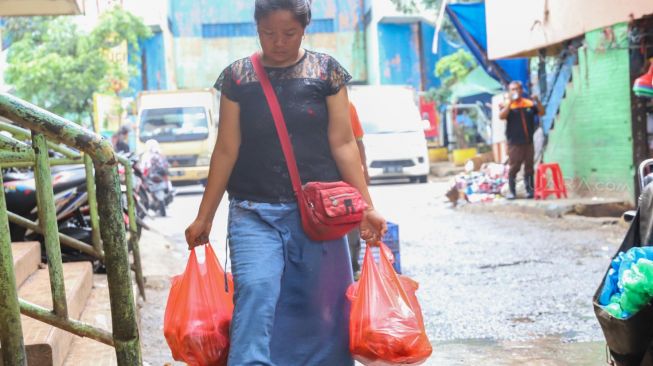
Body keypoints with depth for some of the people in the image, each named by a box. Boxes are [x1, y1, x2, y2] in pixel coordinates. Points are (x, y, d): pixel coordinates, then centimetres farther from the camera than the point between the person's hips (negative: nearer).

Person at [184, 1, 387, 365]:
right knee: (255, 291, -18)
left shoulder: (326, 70, 2)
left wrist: (366, 207, -4)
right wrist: (204, 217, 5)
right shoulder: (237, 77, 3)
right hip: (254, 212, 0)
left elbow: (343, 144, 1)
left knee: (321, 305, 4)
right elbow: (226, 150, 5)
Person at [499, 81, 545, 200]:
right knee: (514, 167, -4)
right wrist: (510, 102, -22)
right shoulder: (507, 104, -1)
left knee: (529, 167, 8)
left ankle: (530, 190, 16)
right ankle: (512, 192, 1)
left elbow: (542, 113, 6)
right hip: (514, 143, -4)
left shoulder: (529, 104, 7)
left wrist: (537, 101, -10)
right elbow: (502, 116, -18)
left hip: (528, 142, 4)